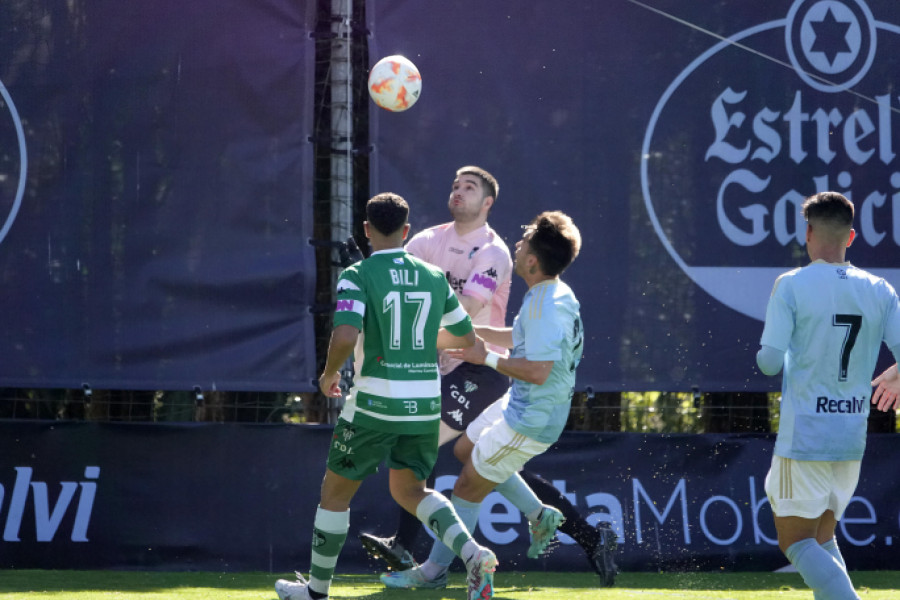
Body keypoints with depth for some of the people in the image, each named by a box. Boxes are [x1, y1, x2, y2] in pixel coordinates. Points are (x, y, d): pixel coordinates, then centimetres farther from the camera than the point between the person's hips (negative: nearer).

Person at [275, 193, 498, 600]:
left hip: (375, 403, -5)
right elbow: (465, 337, 15)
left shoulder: (358, 276, -10)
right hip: (425, 403, 5)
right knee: (410, 491, 19)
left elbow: (344, 337, -24)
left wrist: (329, 374, -5)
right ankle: (473, 555, -5)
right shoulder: (434, 277, 5)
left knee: (335, 492, 13)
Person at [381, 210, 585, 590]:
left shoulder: (547, 307, -28)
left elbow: (538, 371, -34)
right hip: (518, 404, 10)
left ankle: (434, 569, 15)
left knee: (468, 487, 2)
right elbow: (520, 338, 19)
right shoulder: (551, 295, 4)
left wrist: (487, 359, -22)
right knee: (465, 450, 28)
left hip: (529, 422, -10)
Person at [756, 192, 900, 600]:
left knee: (798, 545, 1)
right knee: (822, 540, 20)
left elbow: (769, 362, -12)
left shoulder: (791, 286, -9)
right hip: (852, 439, 5)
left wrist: (766, 353, 11)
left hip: (803, 438, -5)